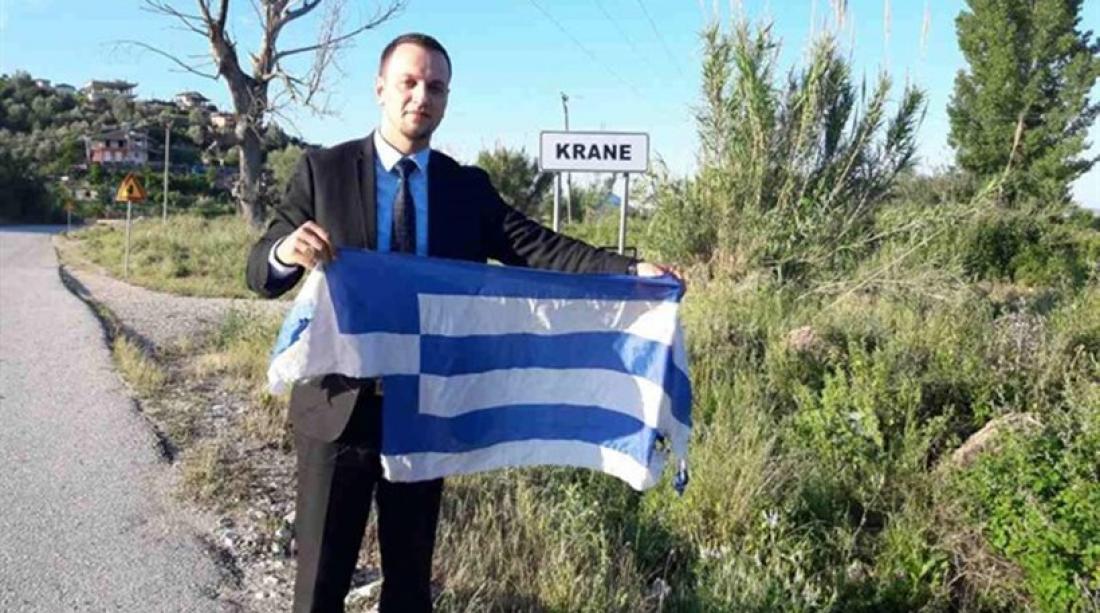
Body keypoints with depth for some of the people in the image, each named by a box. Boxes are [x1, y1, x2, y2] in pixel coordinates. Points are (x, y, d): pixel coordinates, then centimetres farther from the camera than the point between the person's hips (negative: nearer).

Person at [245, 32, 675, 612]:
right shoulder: (323, 170, -1)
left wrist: (632, 270, -22)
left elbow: (539, 247, -7)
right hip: (338, 406, -2)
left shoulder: (470, 188, 4)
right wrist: (287, 251, -27)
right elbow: (260, 269, -2)